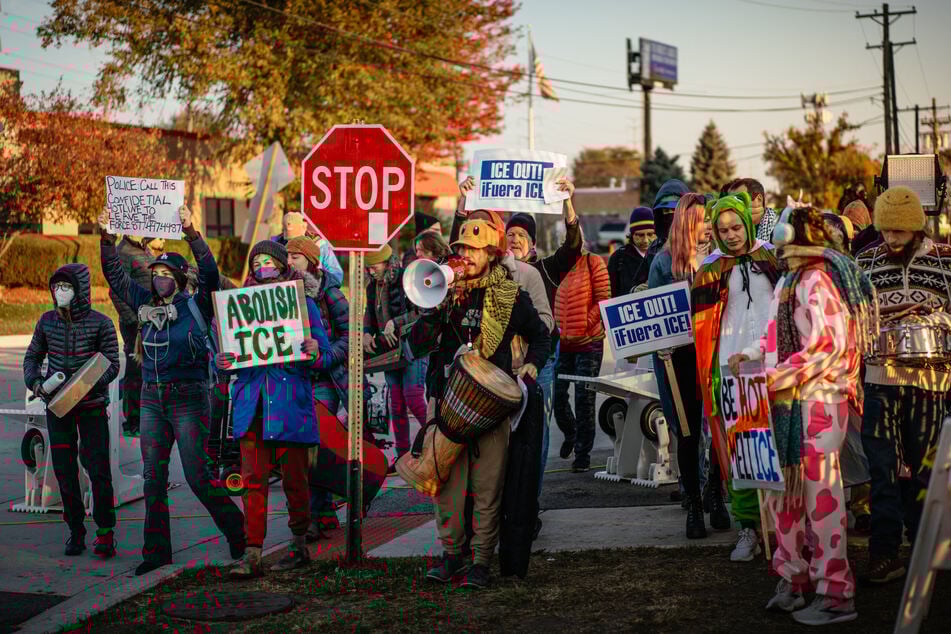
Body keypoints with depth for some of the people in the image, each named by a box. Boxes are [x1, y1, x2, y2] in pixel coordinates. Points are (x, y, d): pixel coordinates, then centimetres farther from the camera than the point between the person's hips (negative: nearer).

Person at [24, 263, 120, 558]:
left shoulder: (100, 323, -7)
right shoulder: (47, 321, 4)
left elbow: (112, 365, -7)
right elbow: (32, 357, 14)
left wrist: (88, 386, -24)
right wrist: (34, 381, -7)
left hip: (92, 404, -3)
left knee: (98, 468, -6)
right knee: (64, 470, 4)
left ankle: (105, 532, 5)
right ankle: (75, 530, 15)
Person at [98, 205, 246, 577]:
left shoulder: (196, 307, -5)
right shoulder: (146, 306, 9)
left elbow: (209, 274, -20)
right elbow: (115, 276, 11)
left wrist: (191, 233, -29)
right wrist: (106, 238, -1)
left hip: (188, 397, -6)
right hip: (152, 398, 6)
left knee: (197, 475, -6)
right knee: (153, 476, 6)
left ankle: (235, 528, 13)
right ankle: (157, 549, 13)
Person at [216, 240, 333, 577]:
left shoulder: (303, 303, 6)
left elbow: (326, 357, 5)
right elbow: (226, 352, 14)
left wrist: (314, 353, -18)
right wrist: (220, 362, -9)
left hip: (291, 401, -2)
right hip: (252, 402, 2)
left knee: (294, 478, 5)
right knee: (253, 479, -3)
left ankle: (300, 545, 21)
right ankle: (252, 553, -2)